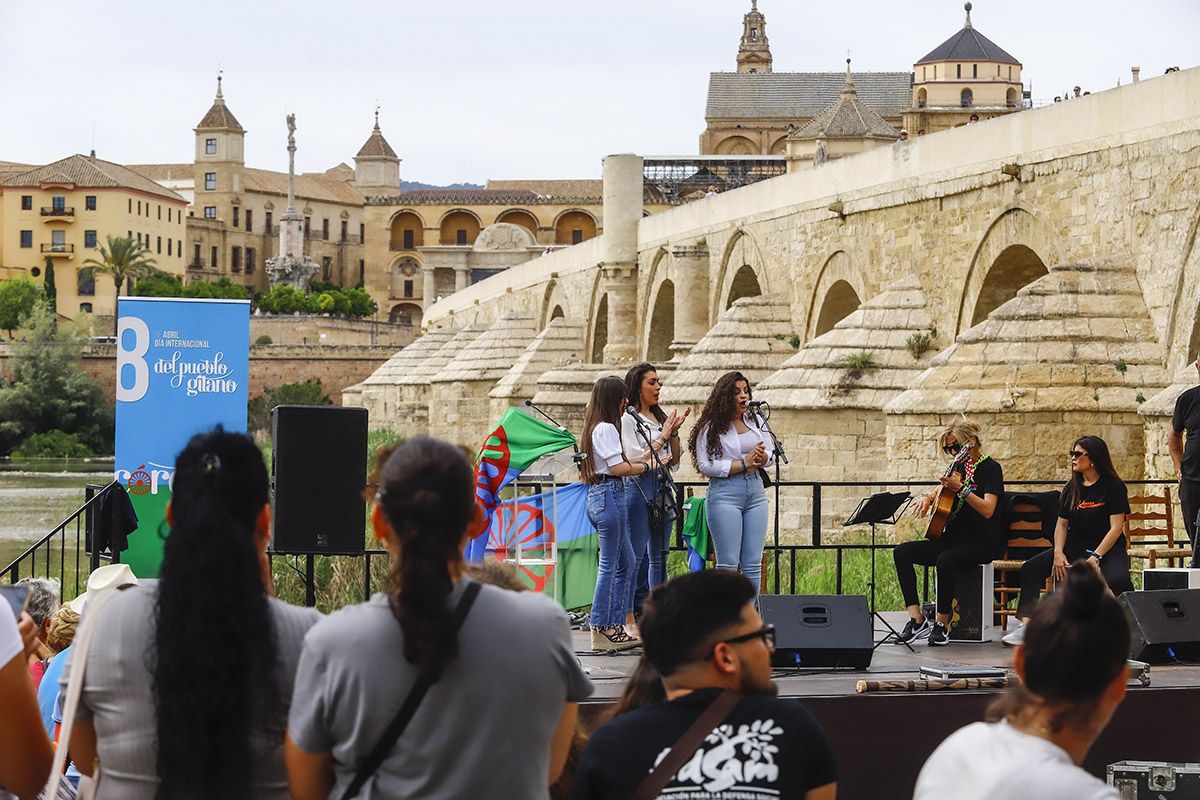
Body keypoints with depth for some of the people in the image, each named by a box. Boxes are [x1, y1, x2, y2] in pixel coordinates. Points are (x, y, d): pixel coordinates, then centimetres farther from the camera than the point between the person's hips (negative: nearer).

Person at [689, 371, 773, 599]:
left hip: (755, 493, 5)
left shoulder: (755, 421, 11)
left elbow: (770, 452, 17)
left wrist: (762, 457, -8)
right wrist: (743, 464, -15)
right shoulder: (711, 428, -5)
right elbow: (705, 464, -13)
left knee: (753, 564, 6)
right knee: (728, 564, -4)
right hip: (725, 494, -5)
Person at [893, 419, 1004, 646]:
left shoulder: (990, 468, -7)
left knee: (945, 560, -38)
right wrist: (927, 498, 11)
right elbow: (939, 489, 34)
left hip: (980, 542, -8)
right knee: (901, 552, -11)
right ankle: (916, 620, -18)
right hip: (952, 538, 8)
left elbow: (988, 510, -21)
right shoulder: (959, 467, 16)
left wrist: (960, 489, -32)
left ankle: (942, 624, -23)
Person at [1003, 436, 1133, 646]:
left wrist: (1096, 557, -21)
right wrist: (1058, 552, -5)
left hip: (1107, 548, -6)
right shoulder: (1072, 488, 10)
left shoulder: (1114, 486, -7)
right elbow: (1062, 524, 13)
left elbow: (1116, 527, -12)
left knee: (1117, 580, -38)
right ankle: (1027, 627, -15)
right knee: (1031, 568, -12)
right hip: (1075, 546, 6)